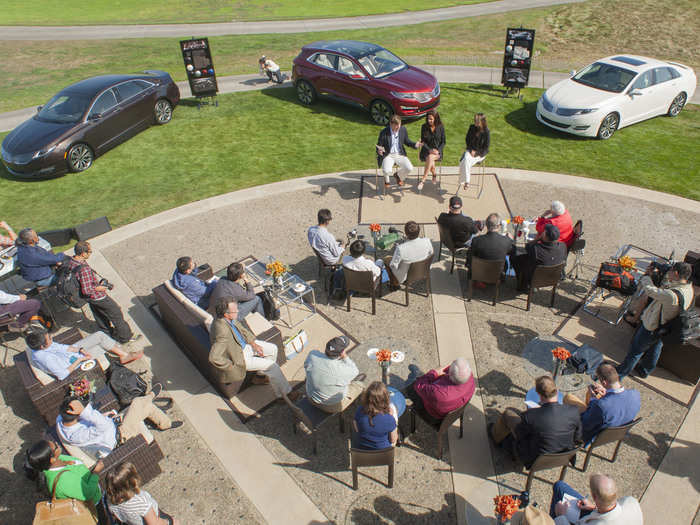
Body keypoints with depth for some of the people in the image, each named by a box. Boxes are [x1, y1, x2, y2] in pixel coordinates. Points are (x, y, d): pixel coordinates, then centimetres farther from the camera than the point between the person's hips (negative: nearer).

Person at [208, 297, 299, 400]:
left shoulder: (230, 318, -12)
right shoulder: (222, 332, -38)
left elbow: (242, 330, 8)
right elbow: (213, 358, -41)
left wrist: (254, 344, -1)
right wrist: (231, 366, -27)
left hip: (244, 344, 8)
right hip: (237, 355, -8)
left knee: (273, 349, 9)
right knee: (271, 365, -11)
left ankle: (260, 376, 24)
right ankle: (285, 393, 5)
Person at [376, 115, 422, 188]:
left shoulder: (403, 130, -1)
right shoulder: (383, 132, -13)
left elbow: (406, 141, 14)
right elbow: (379, 146, -6)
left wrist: (415, 145, -6)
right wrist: (379, 151, -30)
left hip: (400, 154, 4)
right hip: (388, 155, -4)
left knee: (410, 168, -18)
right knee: (387, 171, -32)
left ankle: (398, 176, 19)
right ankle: (386, 180, 10)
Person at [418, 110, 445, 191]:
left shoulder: (441, 127, 0)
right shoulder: (424, 127, 1)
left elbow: (443, 142, 3)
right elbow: (423, 141, 1)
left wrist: (437, 150, -15)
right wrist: (429, 150, -16)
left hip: (437, 151, -1)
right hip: (426, 151, 1)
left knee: (430, 157, -35)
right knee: (431, 163, -29)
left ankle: (423, 180, -33)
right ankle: (434, 175, 7)